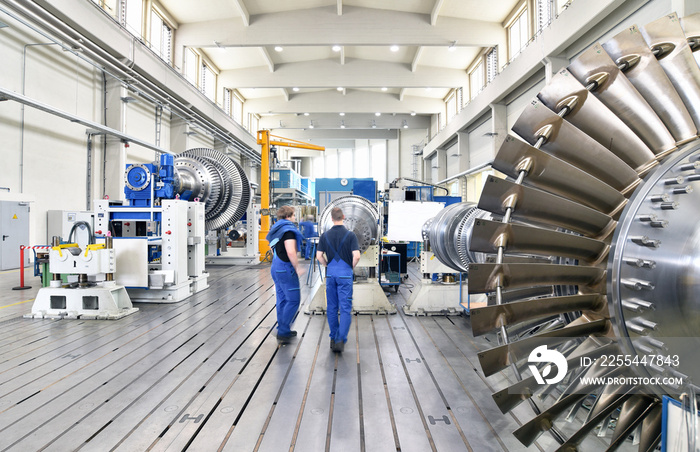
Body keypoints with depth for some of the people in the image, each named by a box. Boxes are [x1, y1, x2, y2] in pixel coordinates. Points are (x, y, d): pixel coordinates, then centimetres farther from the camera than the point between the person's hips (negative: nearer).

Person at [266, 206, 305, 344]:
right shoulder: (288, 229, -14)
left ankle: (283, 331, 23)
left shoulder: (276, 229, 15)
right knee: (293, 299, -4)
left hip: (276, 268, 10)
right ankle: (283, 332, -3)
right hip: (286, 268, -10)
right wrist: (297, 268, -14)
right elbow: (291, 252, -24)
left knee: (282, 299, 15)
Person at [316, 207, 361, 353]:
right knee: (345, 308, -1)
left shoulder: (325, 235, 2)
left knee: (331, 307, 12)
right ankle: (340, 339, -11)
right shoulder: (350, 235, -8)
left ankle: (333, 338, 20)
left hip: (330, 273, 3)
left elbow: (319, 256, 1)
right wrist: (352, 267, 4)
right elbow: (356, 256, -14)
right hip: (345, 274, -3)